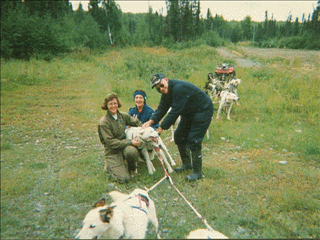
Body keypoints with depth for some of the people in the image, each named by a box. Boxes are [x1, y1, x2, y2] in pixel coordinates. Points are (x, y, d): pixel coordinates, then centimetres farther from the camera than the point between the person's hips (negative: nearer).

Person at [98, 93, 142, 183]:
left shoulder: (123, 115, 2)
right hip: (112, 151, -3)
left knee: (132, 151, -36)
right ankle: (109, 165, 16)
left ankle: (131, 166, 0)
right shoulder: (103, 122, -14)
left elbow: (137, 122, 17)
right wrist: (130, 142, -20)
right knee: (124, 178, -15)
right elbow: (110, 142, -17)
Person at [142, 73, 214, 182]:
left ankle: (197, 172, -1)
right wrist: (150, 121, -18)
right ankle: (186, 164, 26)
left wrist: (161, 128, -29)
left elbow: (175, 112, -32)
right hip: (189, 113, 10)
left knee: (193, 140, -14)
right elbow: (161, 109, -1)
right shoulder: (166, 92, -1)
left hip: (203, 111, -10)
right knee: (179, 136, 10)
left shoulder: (179, 88, -31)